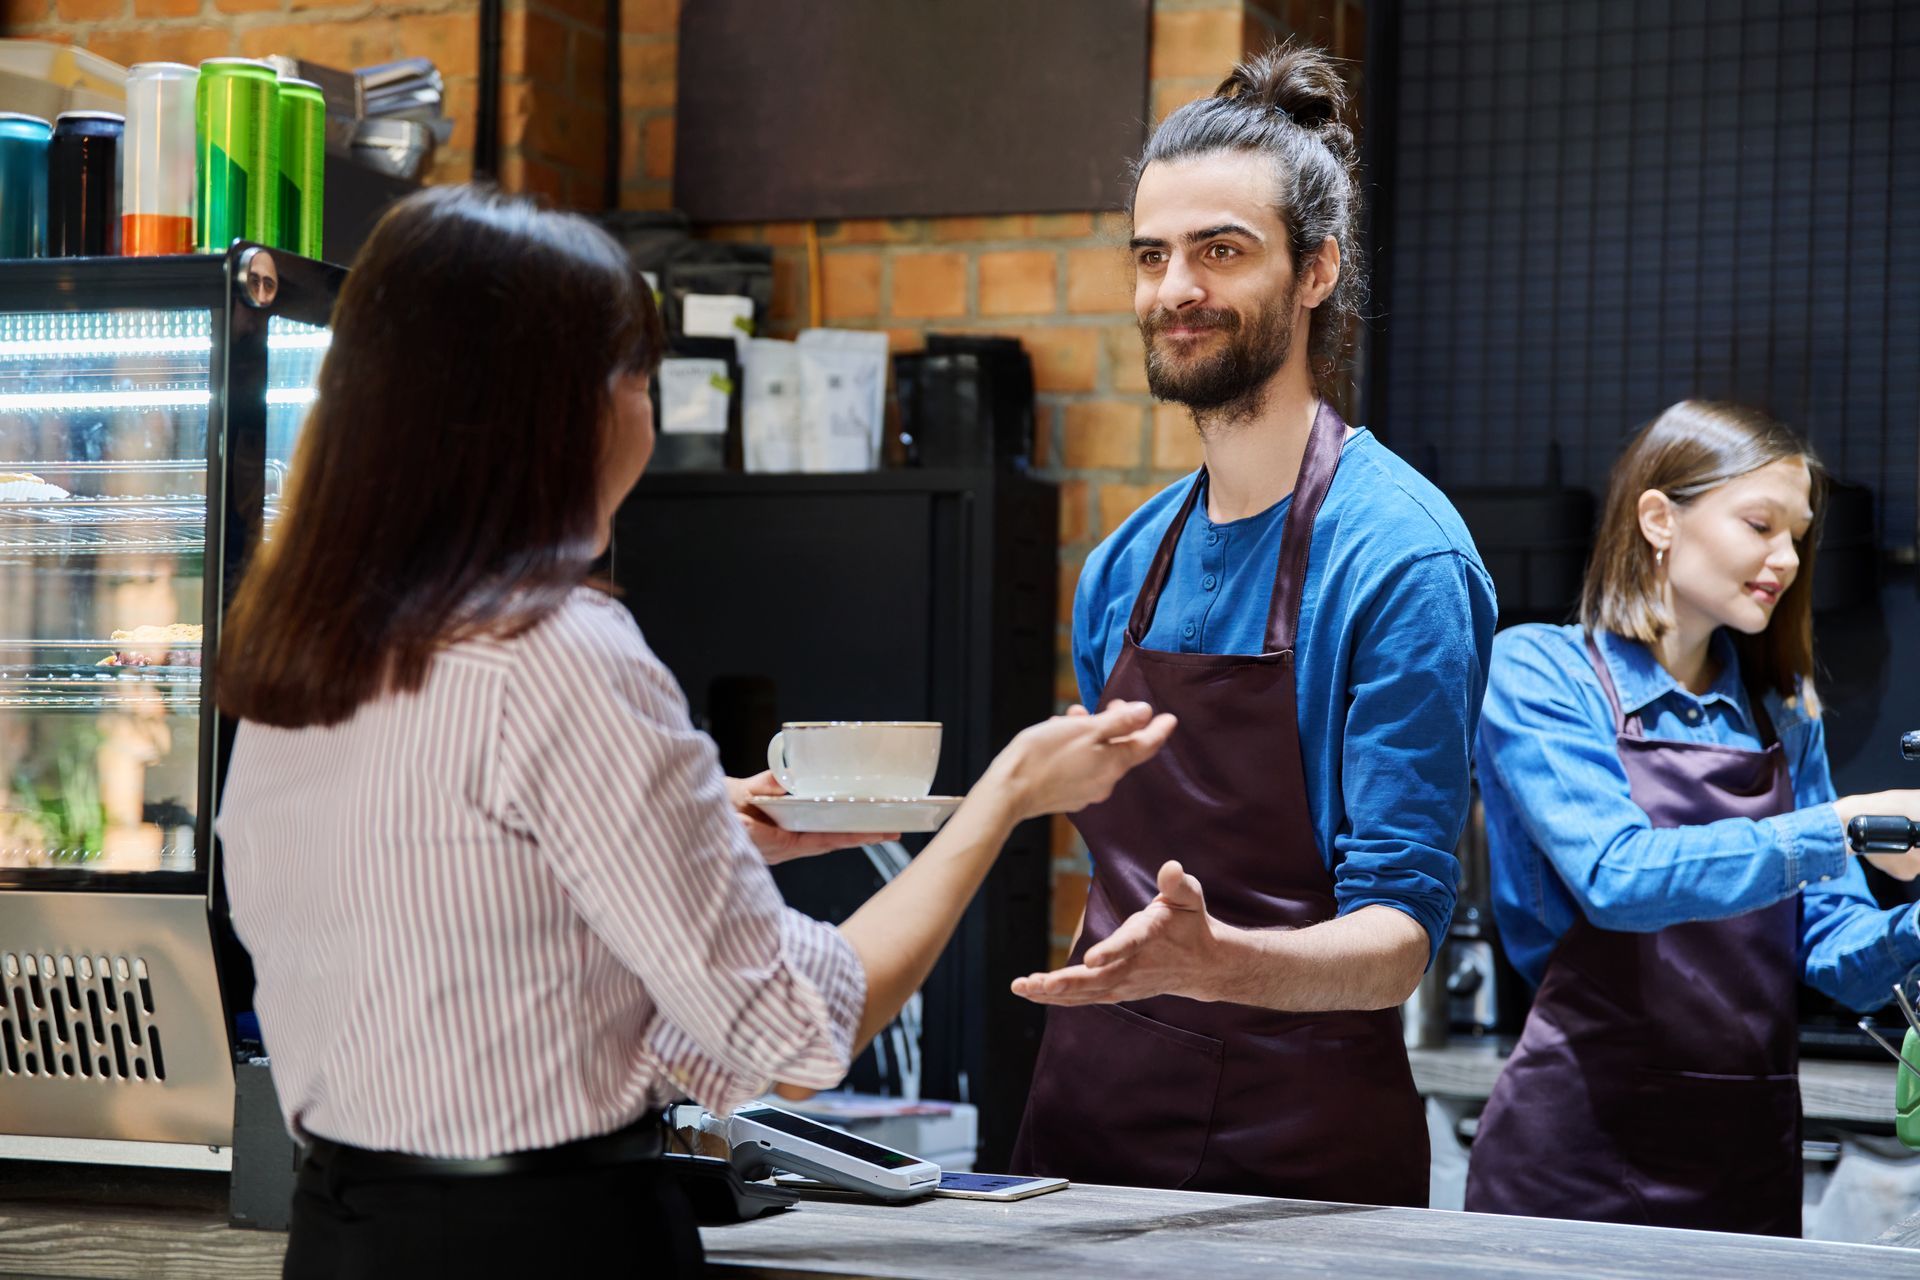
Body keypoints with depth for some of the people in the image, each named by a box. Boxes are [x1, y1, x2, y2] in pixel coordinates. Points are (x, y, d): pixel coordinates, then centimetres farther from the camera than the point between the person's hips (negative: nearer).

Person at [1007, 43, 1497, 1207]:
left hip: (1302, 1155, -6)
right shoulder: (1126, 565, 9)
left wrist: (1215, 960, -35)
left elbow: (1395, 944, -18)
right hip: (1094, 1130, 6)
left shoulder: (1399, 557, -13)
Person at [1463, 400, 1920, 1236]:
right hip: (1581, 1148, -5)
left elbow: (1835, 951, 9)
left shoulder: (1782, 710, 13)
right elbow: (1616, 876, -19)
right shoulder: (1539, 671, -4)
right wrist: (1837, 831, -24)